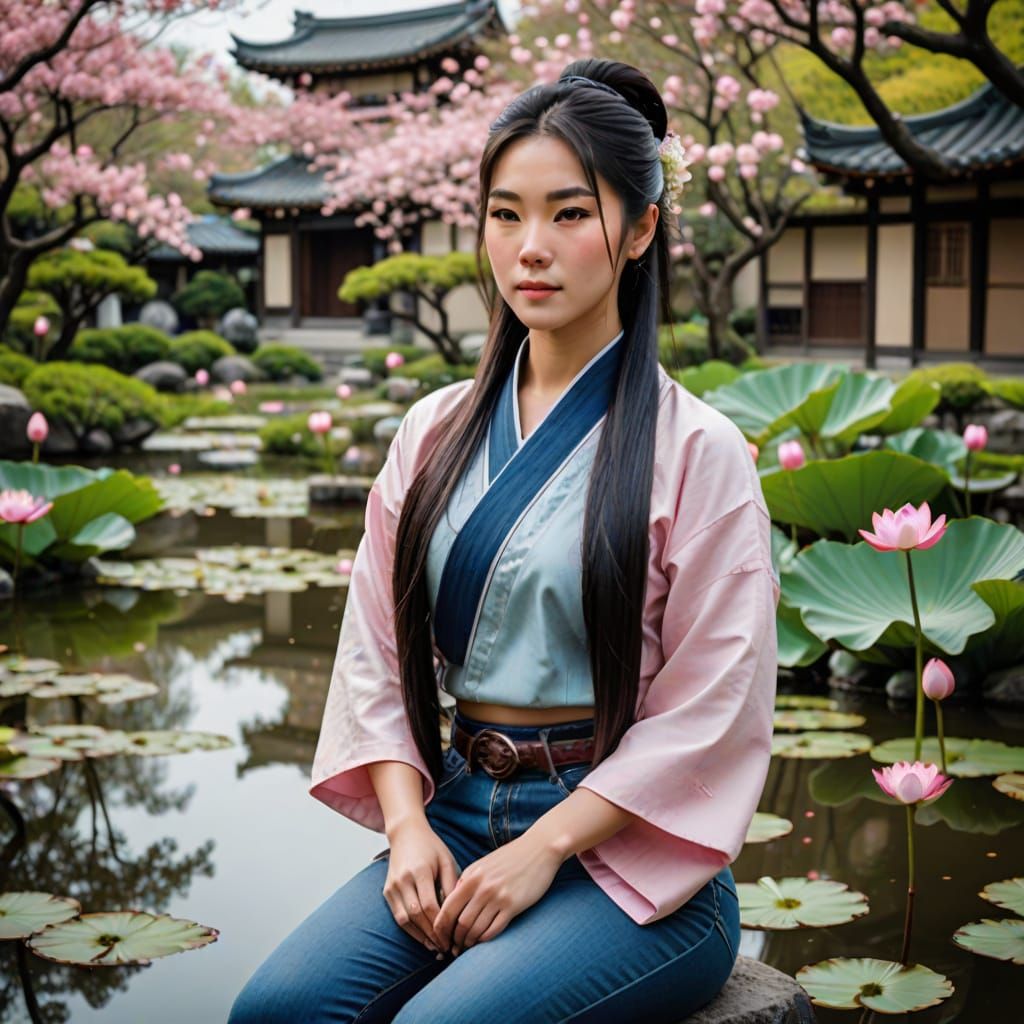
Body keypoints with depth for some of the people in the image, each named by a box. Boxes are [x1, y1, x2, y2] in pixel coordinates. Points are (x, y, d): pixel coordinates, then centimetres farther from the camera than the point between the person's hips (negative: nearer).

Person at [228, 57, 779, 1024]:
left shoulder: (696, 452, -5)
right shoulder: (435, 431, 10)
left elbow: (708, 714, -8)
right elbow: (377, 649, 10)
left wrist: (541, 851, -13)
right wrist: (408, 822, -5)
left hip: (629, 855, -4)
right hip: (454, 818, 4)